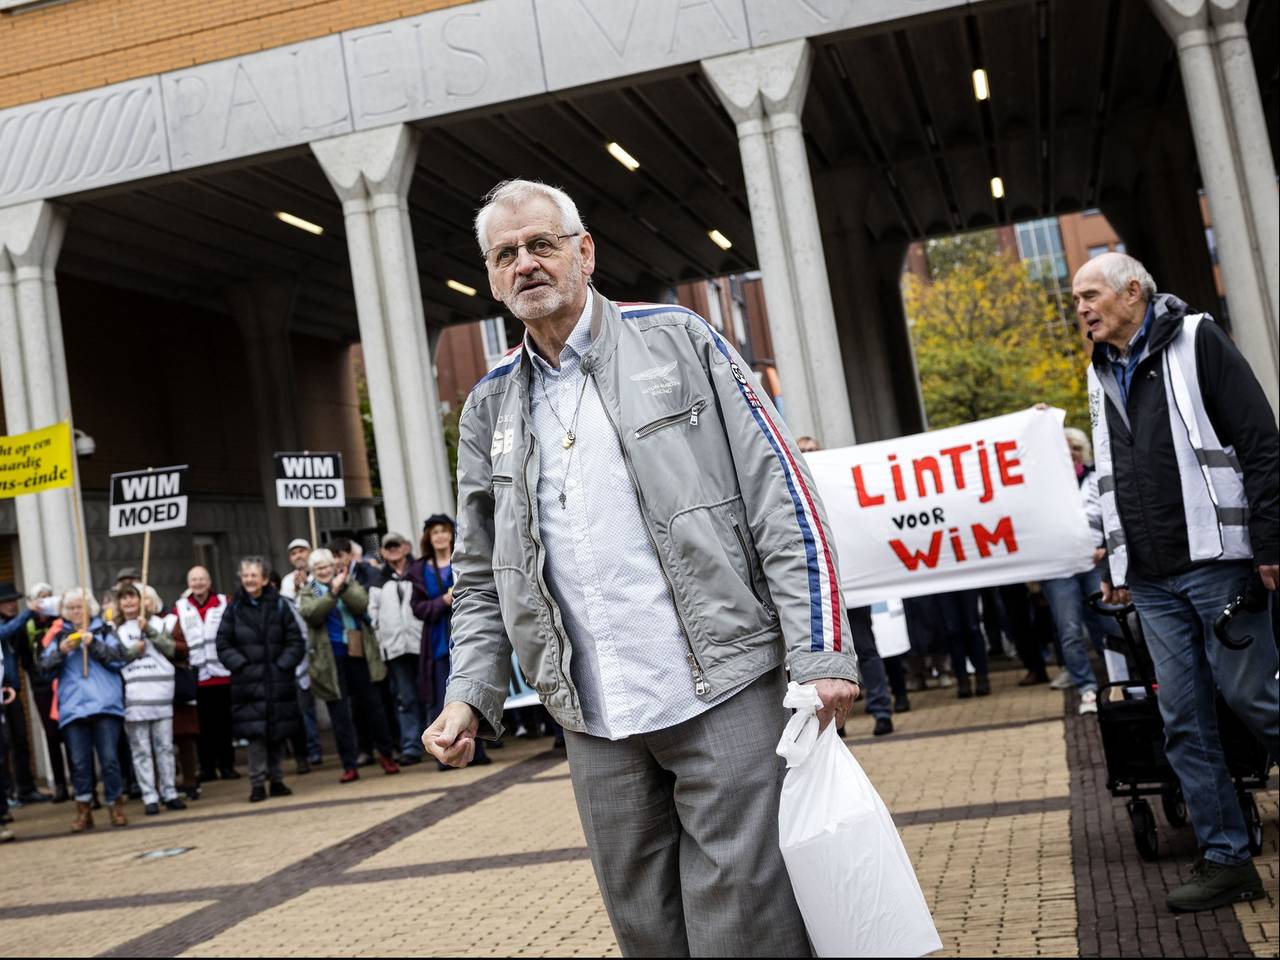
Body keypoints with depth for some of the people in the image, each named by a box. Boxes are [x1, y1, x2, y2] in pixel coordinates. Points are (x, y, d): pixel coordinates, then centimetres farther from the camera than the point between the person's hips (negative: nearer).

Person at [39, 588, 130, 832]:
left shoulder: (104, 630, 10)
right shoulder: (59, 635, 14)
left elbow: (119, 658, 0)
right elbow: (45, 666, 6)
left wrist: (94, 644, -11)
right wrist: (60, 651, -11)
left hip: (105, 704, -2)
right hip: (73, 707, 2)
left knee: (109, 759, -3)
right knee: (79, 763, 1)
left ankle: (115, 807, 8)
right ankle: (84, 811, 9)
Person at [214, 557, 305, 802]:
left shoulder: (279, 605, 3)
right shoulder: (234, 608, 2)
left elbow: (296, 642, 3)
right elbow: (223, 644, 3)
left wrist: (282, 665, -8)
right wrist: (241, 664, -9)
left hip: (279, 680, 1)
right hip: (248, 682, -1)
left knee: (278, 732, 7)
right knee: (255, 734, -7)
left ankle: (276, 780, 19)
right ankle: (257, 783, 0)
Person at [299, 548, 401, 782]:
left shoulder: (351, 585, 9)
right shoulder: (308, 595, 7)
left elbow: (362, 605, -10)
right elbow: (312, 614, -15)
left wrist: (342, 586, -22)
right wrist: (332, 592, -24)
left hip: (358, 655, 1)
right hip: (331, 661, -1)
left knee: (371, 705, 8)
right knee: (340, 715, 1)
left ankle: (386, 754, 22)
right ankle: (349, 766, 7)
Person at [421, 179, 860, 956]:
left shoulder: (678, 340, 2)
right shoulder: (490, 409, 12)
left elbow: (782, 499, -2)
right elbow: (481, 578, 17)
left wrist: (821, 652, -9)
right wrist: (470, 696, 2)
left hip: (725, 695, -3)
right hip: (597, 723, 4)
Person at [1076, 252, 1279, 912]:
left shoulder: (1195, 341, -2)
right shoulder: (1102, 375, 17)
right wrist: (1115, 566, 19)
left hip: (1217, 561, -6)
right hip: (1151, 581, 6)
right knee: (1184, 720, 4)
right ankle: (1225, 859, 10)